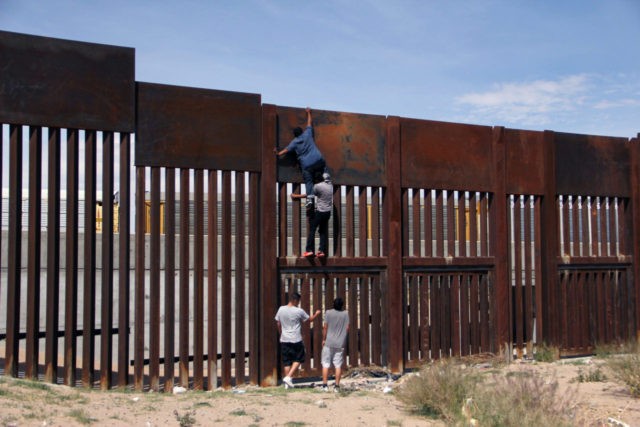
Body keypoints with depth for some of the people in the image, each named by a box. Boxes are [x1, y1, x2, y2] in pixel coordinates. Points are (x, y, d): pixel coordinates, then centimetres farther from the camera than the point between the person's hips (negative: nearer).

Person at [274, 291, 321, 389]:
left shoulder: (281, 309, 0)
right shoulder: (299, 311, -11)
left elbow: (278, 324, 10)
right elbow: (310, 319, 5)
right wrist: (316, 314, 25)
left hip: (284, 340, 4)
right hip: (296, 340, -4)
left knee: (286, 362, 10)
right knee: (298, 360, 10)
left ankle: (287, 383, 11)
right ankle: (288, 377, -4)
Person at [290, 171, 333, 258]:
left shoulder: (318, 186, -13)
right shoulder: (330, 185, 5)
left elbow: (307, 195, -4)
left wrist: (295, 196, 7)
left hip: (319, 211, -6)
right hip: (328, 212, 6)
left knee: (312, 230, 0)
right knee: (323, 231, 10)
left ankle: (309, 250, -4)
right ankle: (322, 251, 4)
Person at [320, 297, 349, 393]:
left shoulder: (328, 313, -5)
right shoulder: (345, 314, -1)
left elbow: (325, 327, -6)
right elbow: (347, 328, -1)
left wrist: (324, 339, 3)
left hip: (328, 343, -1)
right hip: (340, 344, 1)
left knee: (325, 364, 5)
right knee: (338, 365, 5)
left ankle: (325, 385, 3)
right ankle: (337, 386, 5)